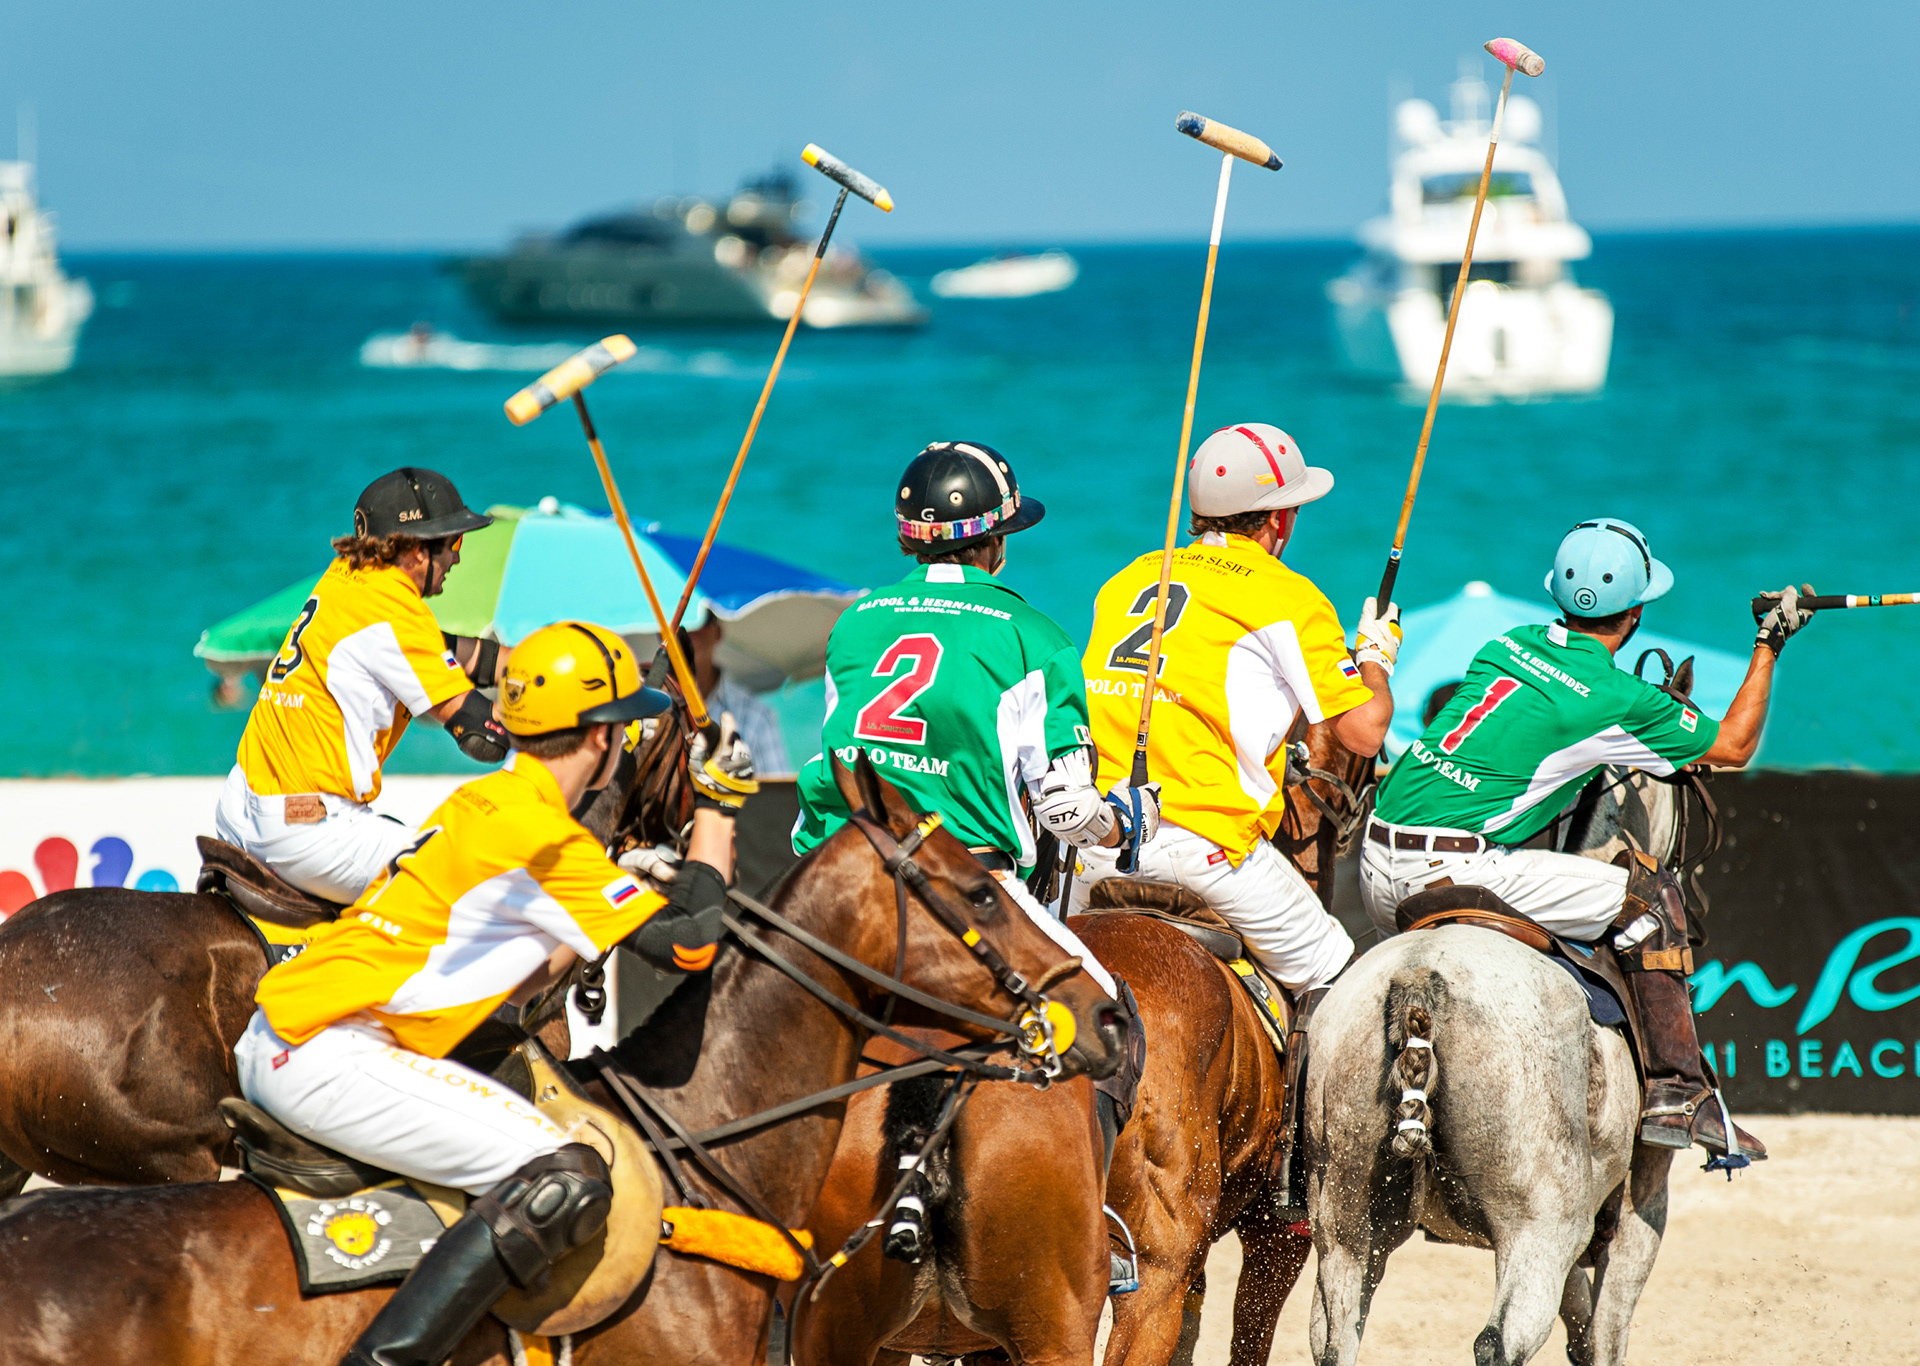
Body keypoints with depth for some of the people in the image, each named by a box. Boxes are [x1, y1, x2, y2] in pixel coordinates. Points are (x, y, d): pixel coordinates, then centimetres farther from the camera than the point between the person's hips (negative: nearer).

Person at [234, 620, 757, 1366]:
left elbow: (503, 979, 24)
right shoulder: (539, 832, -13)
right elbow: (686, 944, -11)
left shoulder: (485, 802, 15)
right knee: (565, 1180, -20)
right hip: (326, 1062, -10)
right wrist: (718, 804, 0)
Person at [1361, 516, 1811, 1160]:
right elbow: (1733, 746, 11)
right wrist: (1769, 646, 22)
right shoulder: (1618, 700, -4)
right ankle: (1674, 1095, 2)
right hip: (1458, 868, -7)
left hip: (1377, 869, 7)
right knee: (1651, 897, 3)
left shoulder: (1507, 646, 15)